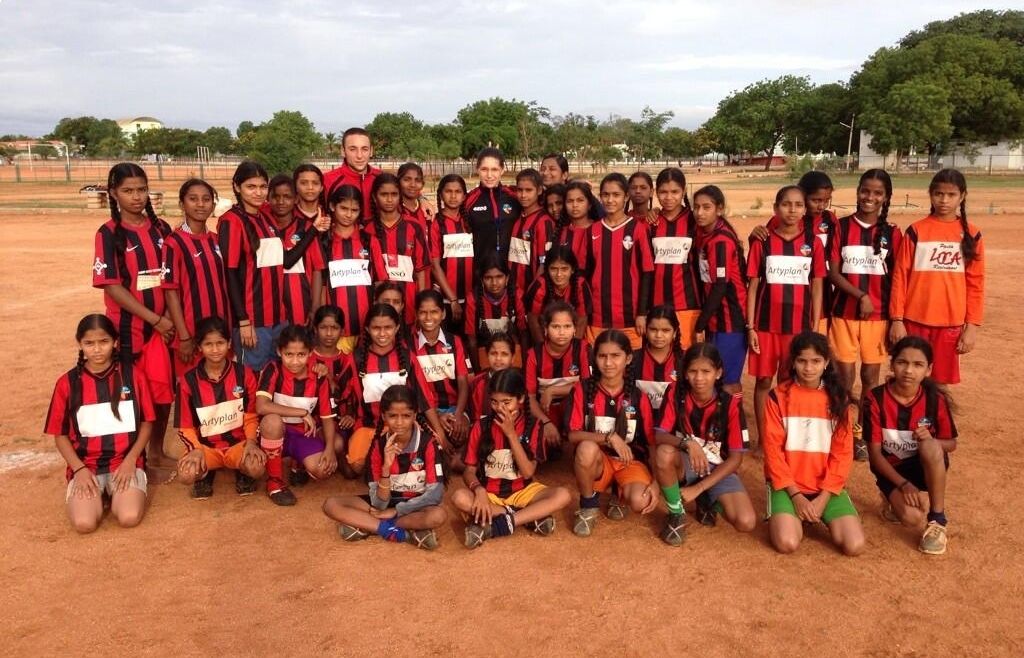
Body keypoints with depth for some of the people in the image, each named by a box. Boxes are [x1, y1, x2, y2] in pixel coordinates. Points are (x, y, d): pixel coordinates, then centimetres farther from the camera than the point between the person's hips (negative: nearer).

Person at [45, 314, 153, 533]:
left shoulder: (133, 375, -1)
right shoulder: (67, 383, 0)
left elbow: (146, 423, 5)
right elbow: (60, 434, 6)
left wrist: (130, 460, -8)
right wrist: (79, 469, -7)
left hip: (125, 461, 0)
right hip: (85, 465, 1)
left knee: (129, 517, -24)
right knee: (84, 523, -23)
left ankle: (116, 493, 9)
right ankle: (97, 492, 9)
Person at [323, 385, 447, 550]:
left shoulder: (428, 442, -17)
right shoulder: (378, 444, -12)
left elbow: (436, 494, -21)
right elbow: (379, 504, -16)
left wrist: (395, 511, -18)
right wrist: (386, 467, -31)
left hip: (416, 505, -3)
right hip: (386, 502, 3)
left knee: (439, 515, -37)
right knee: (331, 504, -17)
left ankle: (366, 527, -23)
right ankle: (398, 531, -25)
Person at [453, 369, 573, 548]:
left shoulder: (532, 425, -7)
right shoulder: (481, 426, -6)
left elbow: (528, 472, -13)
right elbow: (469, 471, -4)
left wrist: (511, 433, -20)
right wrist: (479, 490, -27)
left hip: (521, 491, 1)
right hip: (488, 493, 0)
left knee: (563, 495, -26)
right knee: (459, 498, -33)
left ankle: (493, 527, -28)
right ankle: (531, 517, -25)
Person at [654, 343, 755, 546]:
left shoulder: (731, 403, -16)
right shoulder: (675, 392, -14)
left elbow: (735, 458, -13)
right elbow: (659, 436, -18)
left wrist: (698, 488, -18)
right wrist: (687, 443, -40)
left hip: (719, 469, 0)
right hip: (685, 464, 0)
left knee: (746, 523, -23)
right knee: (664, 453, -36)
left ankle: (708, 501, 11)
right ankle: (676, 514, -10)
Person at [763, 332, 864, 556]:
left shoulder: (838, 398, 1)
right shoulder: (778, 396, -4)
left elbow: (842, 452, -1)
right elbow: (773, 449, -6)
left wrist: (823, 497, -10)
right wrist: (795, 494, -13)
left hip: (827, 486, 2)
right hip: (788, 485, -2)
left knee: (854, 545, -17)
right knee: (787, 543, -25)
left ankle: (823, 516, 12)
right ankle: (791, 516, 9)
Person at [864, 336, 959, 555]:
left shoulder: (936, 399, -12)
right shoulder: (875, 399, -16)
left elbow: (951, 444, 0)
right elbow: (875, 453, -13)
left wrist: (931, 440, -22)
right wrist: (904, 484, -22)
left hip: (925, 466, 1)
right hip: (891, 470, -1)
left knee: (930, 447, -34)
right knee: (913, 518, -28)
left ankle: (937, 521, -17)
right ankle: (895, 500, 12)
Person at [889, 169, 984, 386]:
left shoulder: (971, 235, 2)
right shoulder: (916, 231, -2)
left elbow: (976, 284, 3)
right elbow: (900, 277, -2)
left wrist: (972, 325, -2)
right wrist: (897, 319, -5)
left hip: (952, 323, 1)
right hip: (915, 321, -1)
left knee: (942, 382, 9)